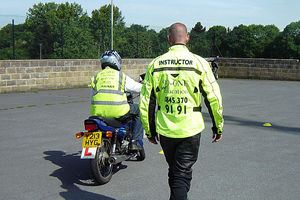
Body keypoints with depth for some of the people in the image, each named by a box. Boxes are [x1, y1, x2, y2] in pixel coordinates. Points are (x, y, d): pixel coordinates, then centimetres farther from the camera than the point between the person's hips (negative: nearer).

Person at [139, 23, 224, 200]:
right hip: (191, 129, -2)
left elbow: (146, 102, 1)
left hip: (165, 130, 2)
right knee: (182, 175, 4)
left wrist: (150, 131, 12)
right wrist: (218, 127, 9)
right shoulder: (199, 63, -5)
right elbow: (214, 99, -4)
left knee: (174, 171, 22)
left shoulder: (155, 64, 0)